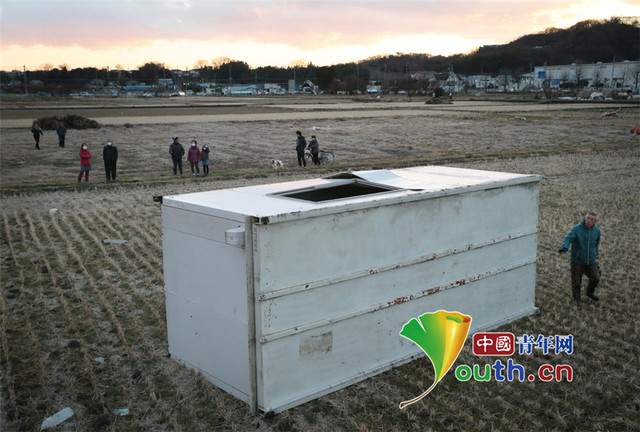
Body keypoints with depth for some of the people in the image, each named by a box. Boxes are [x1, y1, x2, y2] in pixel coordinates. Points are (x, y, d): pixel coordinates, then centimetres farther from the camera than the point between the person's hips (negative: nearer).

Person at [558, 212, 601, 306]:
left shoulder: (597, 231, 2)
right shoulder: (576, 229, -15)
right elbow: (569, 238, -30)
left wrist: (595, 254, 18)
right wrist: (564, 247, -48)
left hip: (591, 261, 4)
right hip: (577, 260, -4)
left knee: (595, 278, 5)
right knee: (576, 281, 3)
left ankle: (590, 292, 35)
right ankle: (576, 298, 25)